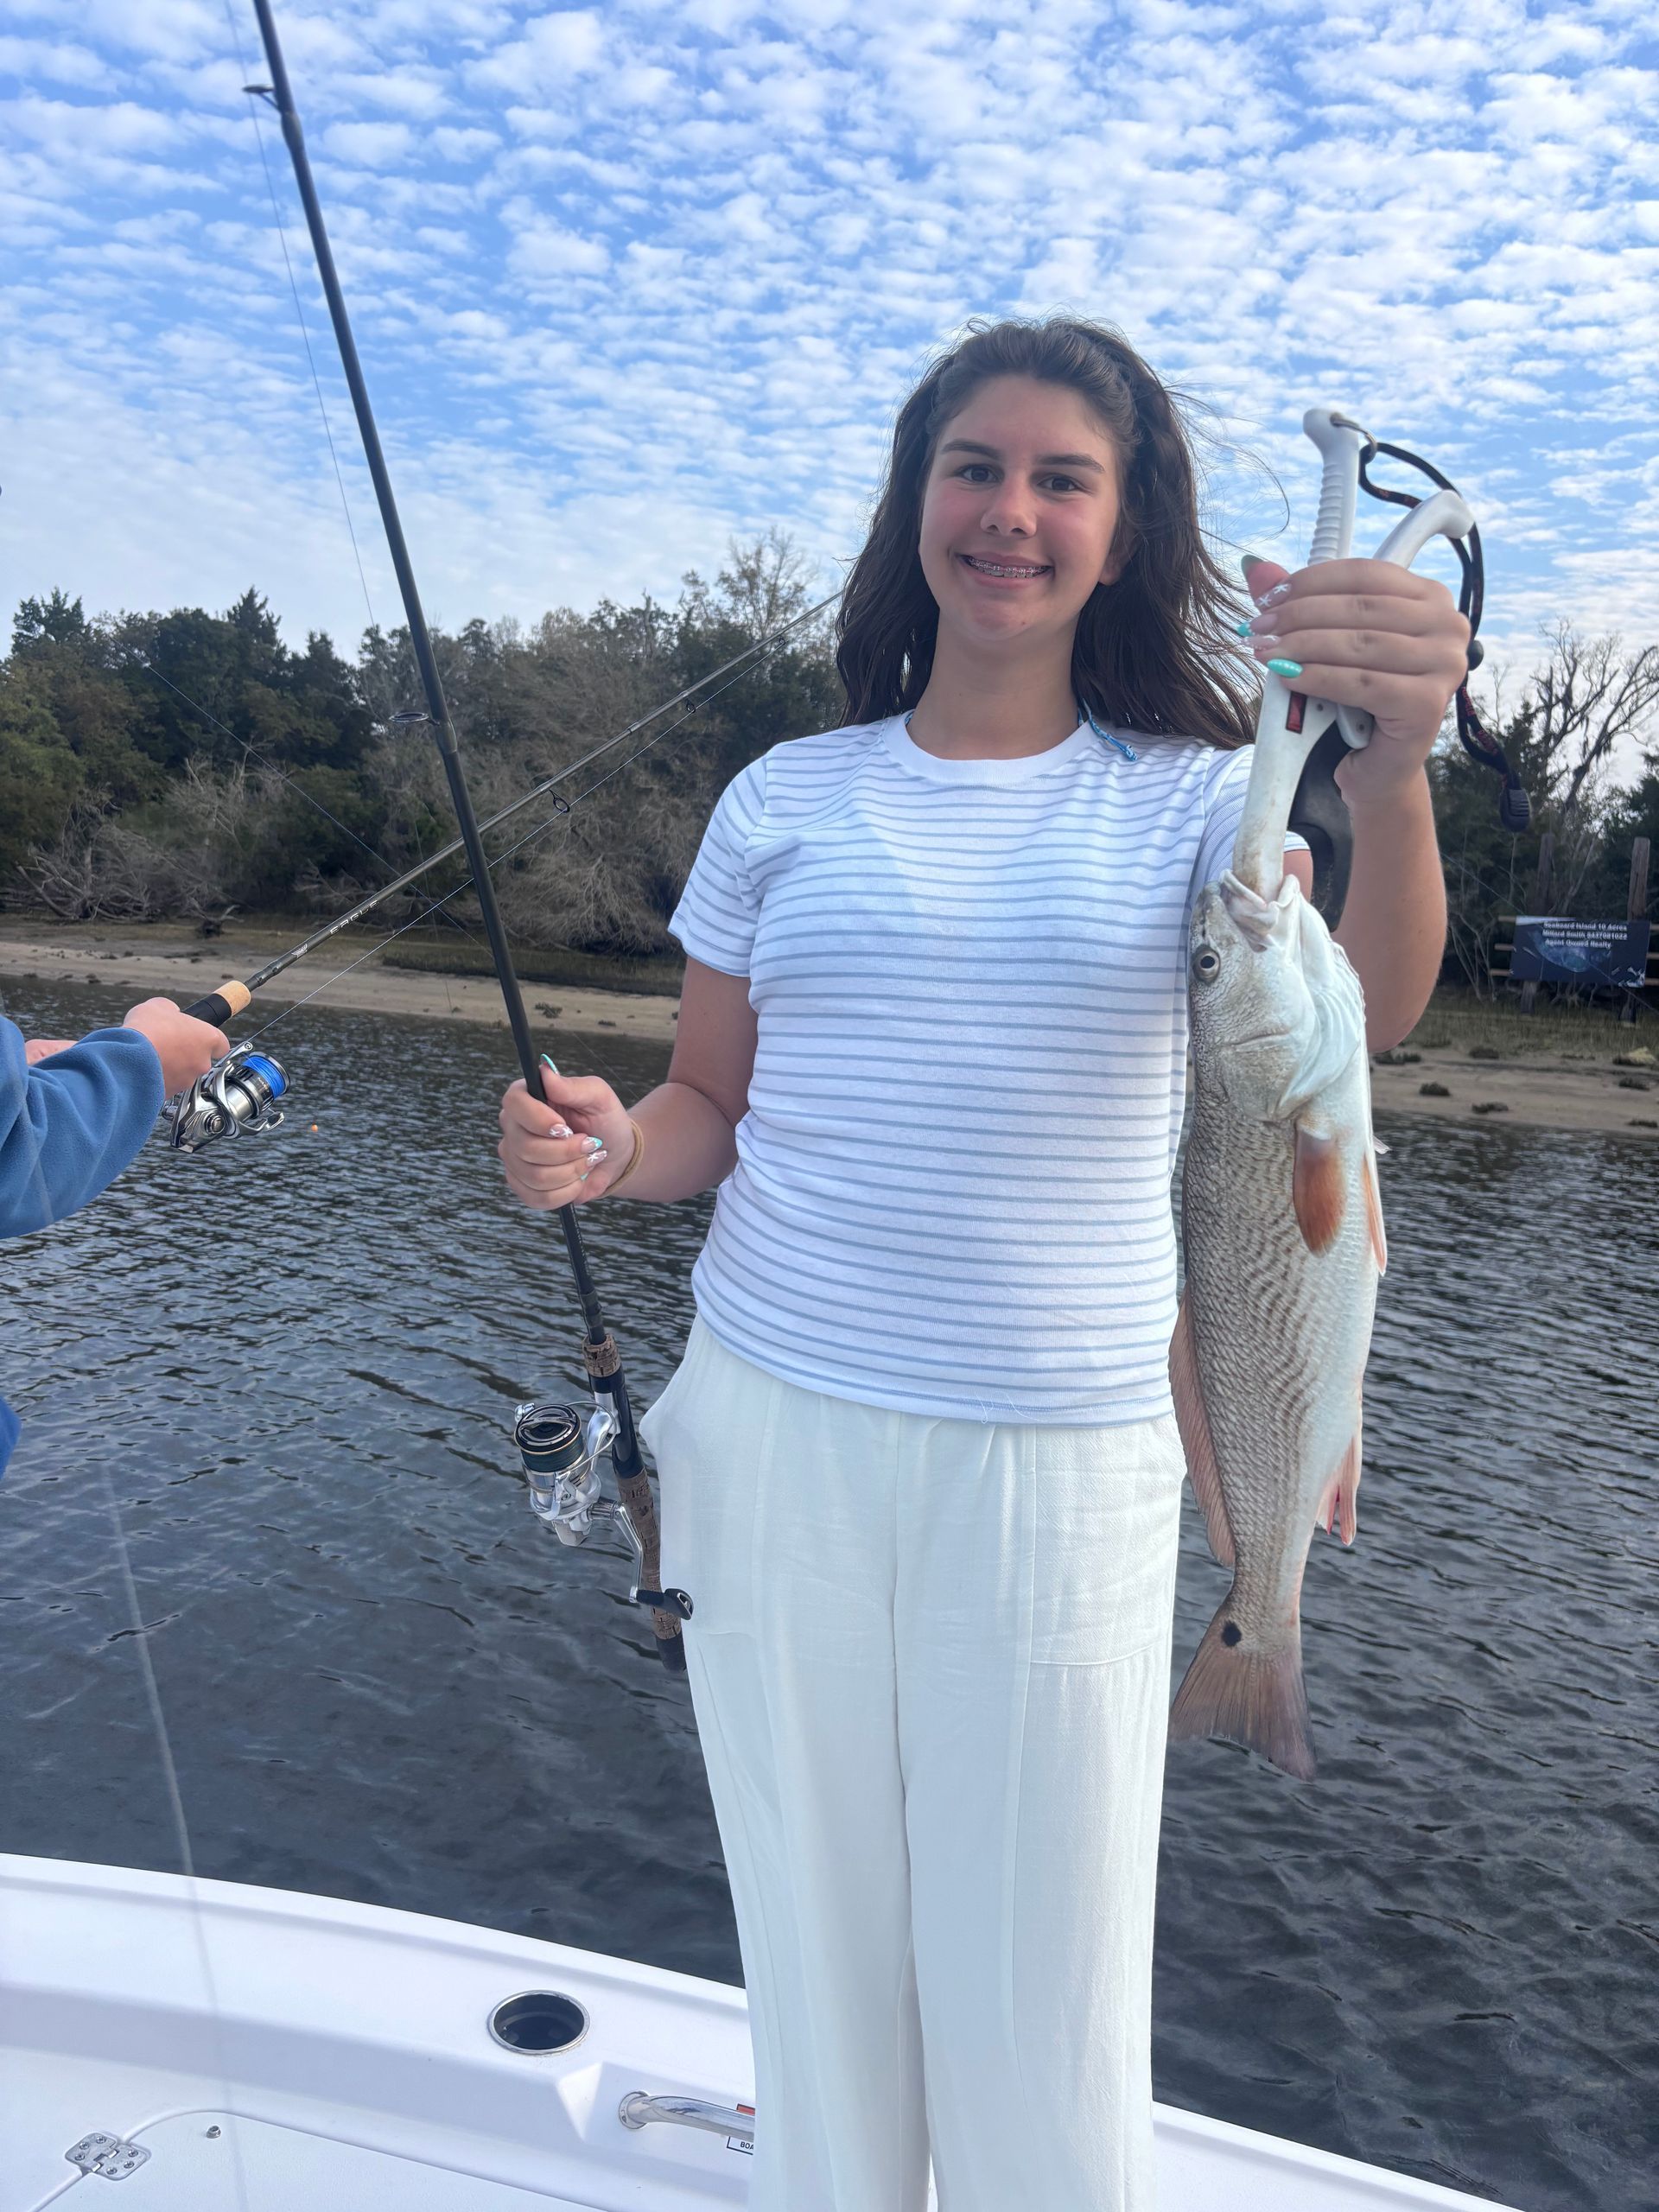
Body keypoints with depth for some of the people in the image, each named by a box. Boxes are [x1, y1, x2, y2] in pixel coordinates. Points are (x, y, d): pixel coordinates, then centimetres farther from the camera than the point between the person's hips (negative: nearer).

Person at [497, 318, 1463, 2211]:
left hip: (1060, 1465, -1)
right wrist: (604, 1150, -12)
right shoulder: (787, 801, 7)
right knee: (814, 1961, 16)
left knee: (1041, 2017, 8)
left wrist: (1390, 774, -36)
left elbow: (1366, 1011, -17)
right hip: (772, 1434, 2)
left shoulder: (1193, 798, 2)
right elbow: (710, 1107, 10)